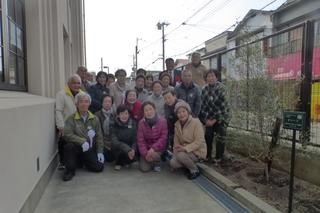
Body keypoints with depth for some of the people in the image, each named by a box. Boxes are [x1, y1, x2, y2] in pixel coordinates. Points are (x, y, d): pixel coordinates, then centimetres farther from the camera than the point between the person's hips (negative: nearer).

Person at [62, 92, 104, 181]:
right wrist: (82, 141, -27)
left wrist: (100, 152, -3)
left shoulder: (94, 119, 5)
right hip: (77, 148, -2)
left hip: (90, 150, 3)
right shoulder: (71, 119, -4)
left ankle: (83, 161, 21)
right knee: (69, 145, -35)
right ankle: (70, 170, -11)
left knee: (99, 167, -12)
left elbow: (99, 136, 5)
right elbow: (67, 134, -17)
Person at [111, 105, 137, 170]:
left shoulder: (133, 123, -3)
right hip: (118, 148, -2)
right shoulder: (115, 124, -10)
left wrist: (133, 149, -25)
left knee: (133, 154, -27)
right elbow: (114, 141, -20)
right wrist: (127, 149, -32)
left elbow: (135, 140, -4)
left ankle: (126, 161, 10)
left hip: (130, 147, 2)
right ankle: (118, 163, 2)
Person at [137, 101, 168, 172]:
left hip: (158, 148, -1)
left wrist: (153, 148, -28)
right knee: (144, 168, -12)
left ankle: (157, 163, 3)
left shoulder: (162, 121, -12)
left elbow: (163, 138, -15)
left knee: (153, 155, -33)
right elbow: (140, 140, -9)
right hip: (146, 149, 2)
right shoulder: (141, 123, -8)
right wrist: (145, 154, -21)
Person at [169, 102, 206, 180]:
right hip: (184, 151, 6)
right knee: (172, 163, -16)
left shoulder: (196, 122, -17)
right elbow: (176, 141, 5)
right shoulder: (177, 125, 2)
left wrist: (185, 148, -33)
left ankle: (195, 170, -5)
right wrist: (175, 153, -10)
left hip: (197, 151, -6)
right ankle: (190, 165, 11)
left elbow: (199, 142, -22)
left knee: (181, 155, -31)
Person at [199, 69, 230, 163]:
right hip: (209, 118, 4)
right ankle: (207, 156, 22)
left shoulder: (221, 87, -14)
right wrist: (206, 119, -7)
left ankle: (219, 158, 16)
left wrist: (215, 120, -15)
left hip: (221, 117, -4)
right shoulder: (204, 89, 0)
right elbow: (203, 105, 0)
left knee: (220, 137, 0)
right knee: (208, 137, 6)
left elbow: (222, 105, -16)